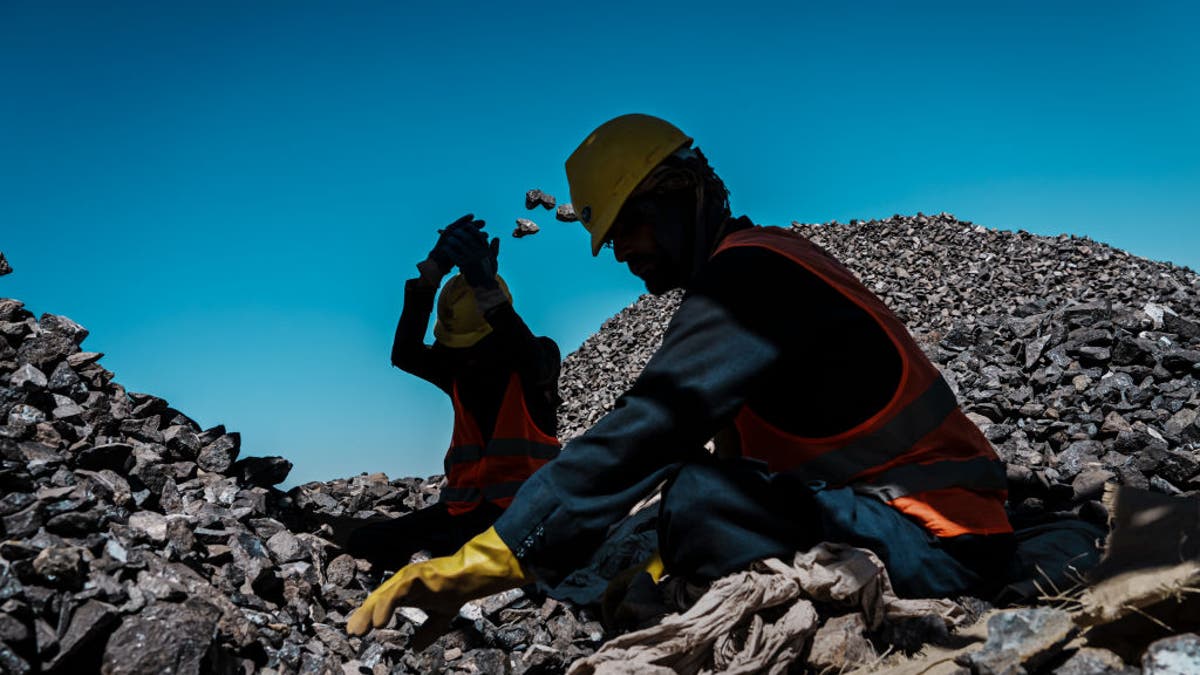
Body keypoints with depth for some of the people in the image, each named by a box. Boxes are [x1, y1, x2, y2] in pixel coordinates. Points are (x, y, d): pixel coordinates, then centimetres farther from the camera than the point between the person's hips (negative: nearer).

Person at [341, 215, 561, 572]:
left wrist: (486, 286, -39)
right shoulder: (456, 368, 12)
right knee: (364, 540, -7)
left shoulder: (540, 356, 1)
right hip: (464, 504, 6)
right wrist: (432, 270, -19)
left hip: (520, 502, -6)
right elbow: (405, 355, -8)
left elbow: (530, 359, -26)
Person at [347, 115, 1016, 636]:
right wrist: (674, 552, 9)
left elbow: (647, 430, -28)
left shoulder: (750, 270, -17)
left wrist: (485, 561, -29)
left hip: (938, 543, -10)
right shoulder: (764, 259, 14)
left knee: (700, 493, -29)